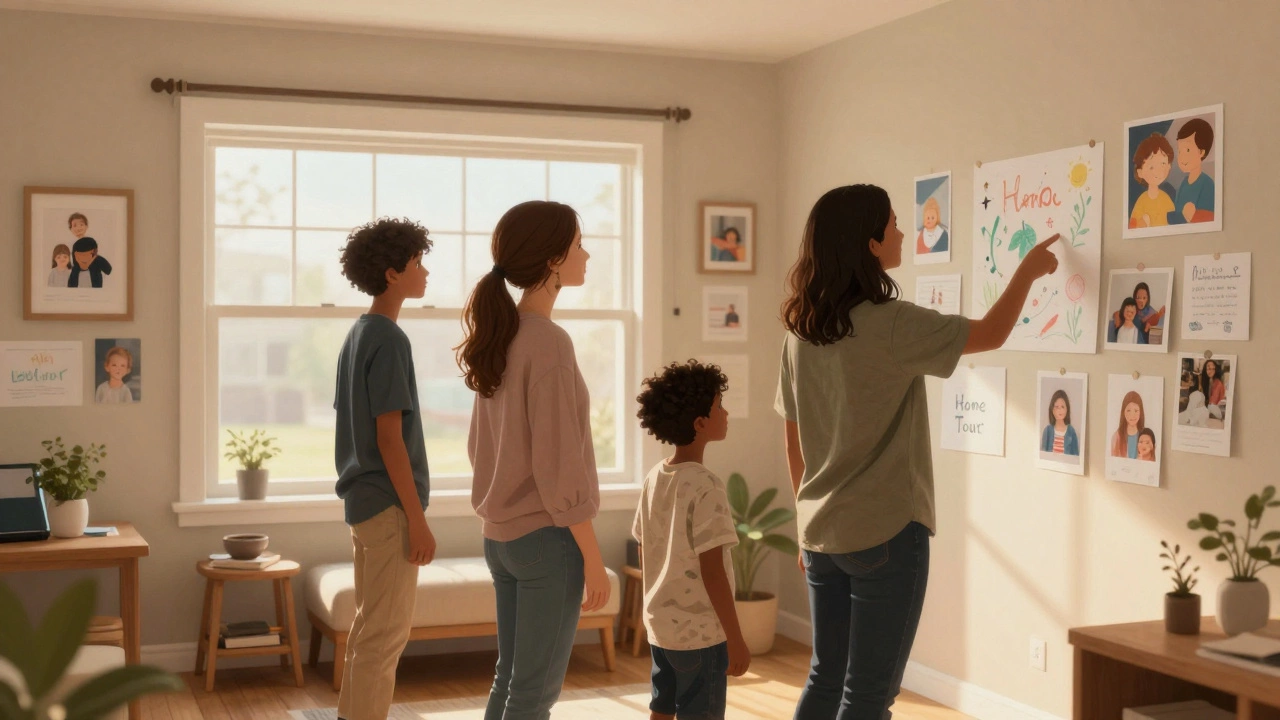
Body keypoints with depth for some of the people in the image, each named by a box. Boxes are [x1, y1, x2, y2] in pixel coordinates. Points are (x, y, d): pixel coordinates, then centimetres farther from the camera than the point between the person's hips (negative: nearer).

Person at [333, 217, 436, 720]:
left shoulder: (357, 335, 13)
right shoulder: (389, 339, -15)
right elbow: (390, 438, -19)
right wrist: (418, 519, -17)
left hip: (363, 501, 10)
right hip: (389, 505, -10)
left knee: (371, 628, 16)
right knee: (385, 634, -3)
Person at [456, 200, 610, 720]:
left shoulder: (499, 337, 8)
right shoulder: (549, 342, -18)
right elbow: (559, 464, -19)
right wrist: (592, 557, -13)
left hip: (501, 533, 8)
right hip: (547, 535, -8)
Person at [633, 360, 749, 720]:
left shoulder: (654, 477, 3)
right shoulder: (706, 486, -20)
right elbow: (712, 571, -21)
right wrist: (736, 639, -14)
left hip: (659, 624, 8)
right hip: (700, 632, -8)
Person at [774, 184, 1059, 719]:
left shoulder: (801, 330, 3)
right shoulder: (891, 324, -16)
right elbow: (992, 334, -4)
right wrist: (1029, 270, 13)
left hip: (821, 532, 7)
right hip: (886, 532, -7)